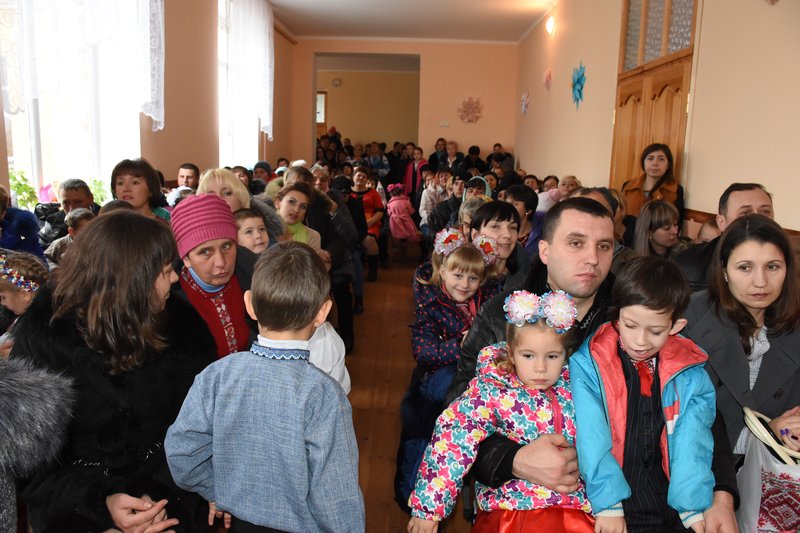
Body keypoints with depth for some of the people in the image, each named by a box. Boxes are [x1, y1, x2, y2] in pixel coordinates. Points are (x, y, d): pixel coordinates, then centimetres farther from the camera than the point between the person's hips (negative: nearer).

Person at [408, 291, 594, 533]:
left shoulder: (573, 385, 2)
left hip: (575, 507, 2)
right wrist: (428, 506, -17)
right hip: (510, 509, -1)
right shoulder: (492, 393, -9)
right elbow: (452, 438, -14)